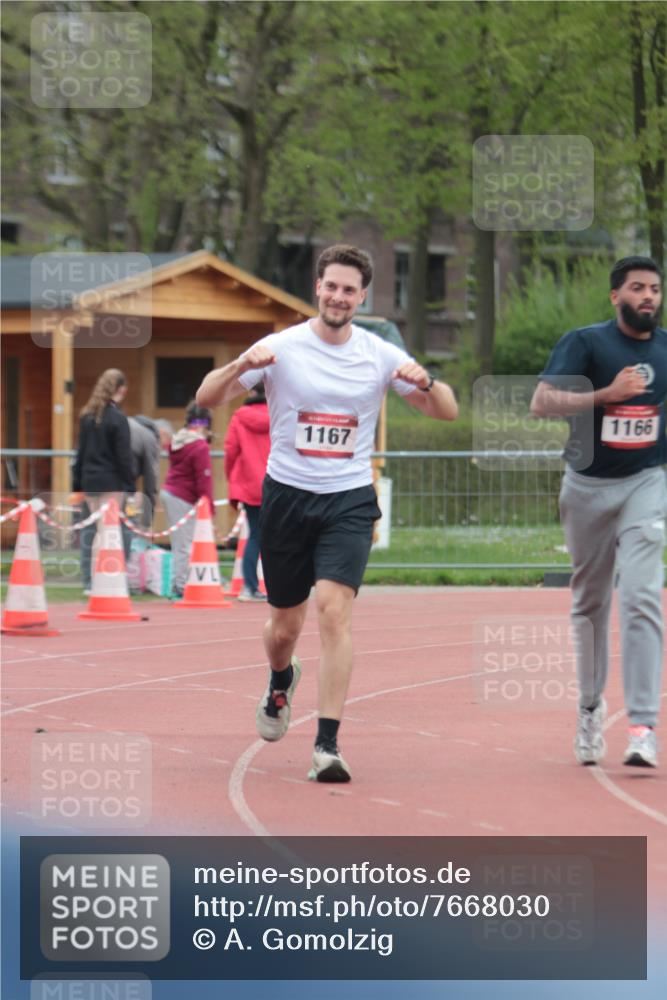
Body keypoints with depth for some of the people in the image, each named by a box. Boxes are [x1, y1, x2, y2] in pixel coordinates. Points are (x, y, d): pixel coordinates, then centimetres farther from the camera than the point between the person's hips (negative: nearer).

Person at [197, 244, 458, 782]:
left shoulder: (380, 355, 0)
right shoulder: (281, 348, -3)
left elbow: (447, 411, 1)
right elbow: (207, 398, -7)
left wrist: (425, 381, -21)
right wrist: (241, 365, -28)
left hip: (349, 500, 0)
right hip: (286, 495, 0)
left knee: (334, 611, -19)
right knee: (286, 624, 10)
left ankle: (327, 745, -18)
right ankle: (281, 682, 48)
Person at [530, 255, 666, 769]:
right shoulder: (585, 342, -8)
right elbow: (542, 402, -19)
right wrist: (607, 394, -27)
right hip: (588, 487, 0)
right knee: (590, 604, 11)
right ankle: (591, 707, 31)